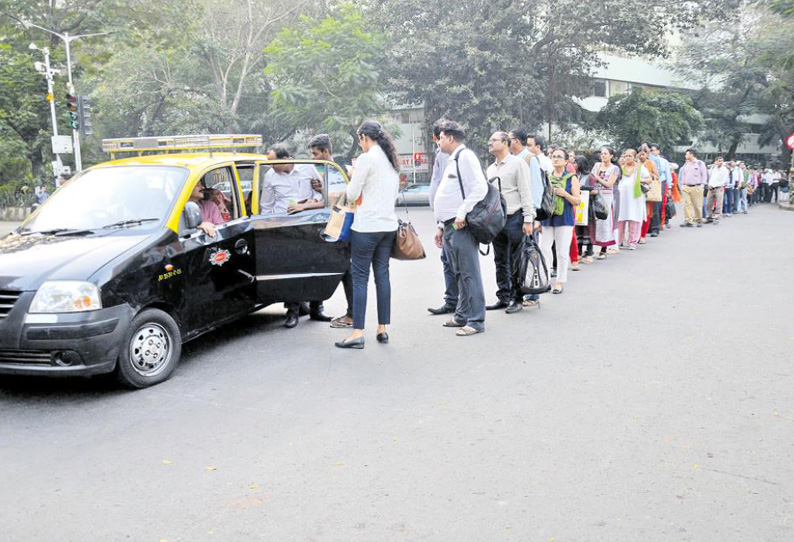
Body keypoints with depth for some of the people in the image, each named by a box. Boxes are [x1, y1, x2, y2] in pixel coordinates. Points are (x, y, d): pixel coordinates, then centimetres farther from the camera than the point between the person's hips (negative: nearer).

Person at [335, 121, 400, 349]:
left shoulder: (366, 159, -11)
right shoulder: (391, 160, 14)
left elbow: (352, 194, -9)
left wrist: (353, 176, 8)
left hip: (366, 226, -8)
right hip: (389, 225, 8)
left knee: (360, 278, -3)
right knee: (382, 275, 11)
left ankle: (358, 333, -3)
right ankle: (382, 329, 14)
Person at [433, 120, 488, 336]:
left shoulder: (465, 156, -7)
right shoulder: (452, 160, 23)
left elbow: (479, 188, -19)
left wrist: (462, 214, -21)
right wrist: (441, 225, 24)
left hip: (461, 226, -10)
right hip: (450, 227, 10)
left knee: (469, 274, -8)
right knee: (459, 274, 13)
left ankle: (475, 320, -5)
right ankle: (462, 316, 20)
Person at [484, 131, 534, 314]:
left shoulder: (518, 163, -3)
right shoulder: (490, 169, 17)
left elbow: (525, 193, -8)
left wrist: (528, 219, -13)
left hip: (514, 218, -6)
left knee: (515, 262, -2)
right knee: (500, 262, 10)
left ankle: (517, 299, 5)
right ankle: (503, 297, 18)